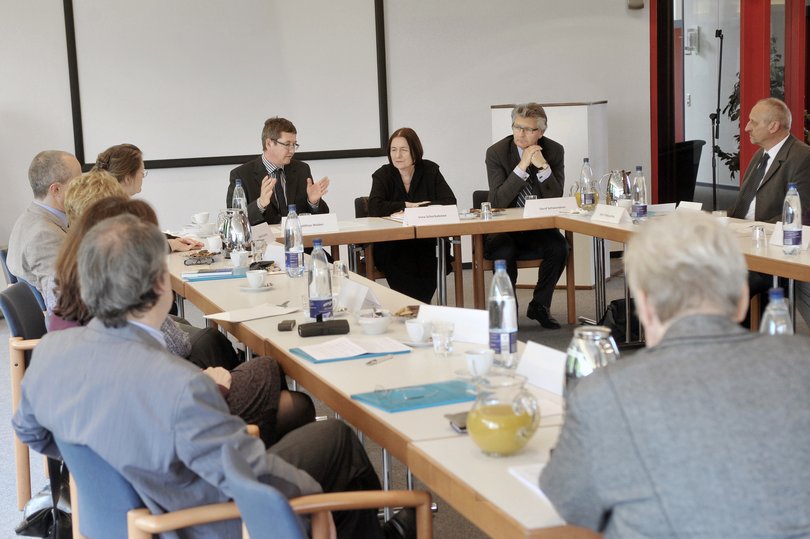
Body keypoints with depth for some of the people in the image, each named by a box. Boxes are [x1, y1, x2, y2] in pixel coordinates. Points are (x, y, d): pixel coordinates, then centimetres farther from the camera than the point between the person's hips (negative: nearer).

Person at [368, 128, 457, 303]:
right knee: (405, 269, -30)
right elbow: (374, 208, -16)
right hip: (391, 245, -1)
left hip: (426, 242, 1)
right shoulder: (382, 175, 2)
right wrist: (409, 206, -11)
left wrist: (420, 208, -14)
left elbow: (450, 202, -6)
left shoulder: (430, 170, 5)